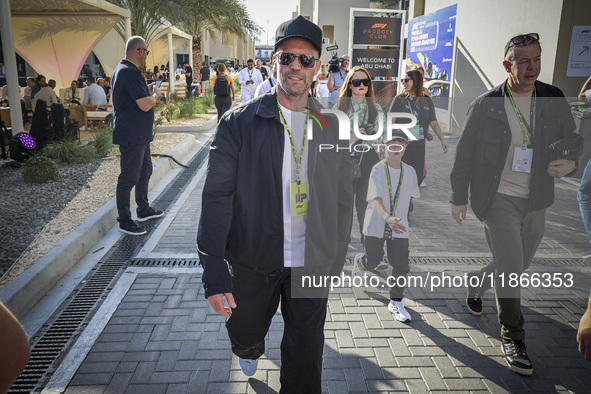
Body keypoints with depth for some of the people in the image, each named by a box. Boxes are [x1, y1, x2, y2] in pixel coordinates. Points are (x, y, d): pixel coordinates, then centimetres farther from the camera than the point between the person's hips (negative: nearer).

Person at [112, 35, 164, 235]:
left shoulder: (122, 69, 14)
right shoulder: (130, 73, -21)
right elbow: (146, 105, -25)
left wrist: (147, 91, 15)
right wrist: (155, 94, -6)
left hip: (139, 134, 11)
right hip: (131, 135, -11)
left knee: (145, 171, 21)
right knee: (129, 178, -2)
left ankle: (144, 210, 35)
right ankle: (124, 221, 9)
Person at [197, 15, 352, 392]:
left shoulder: (333, 127, 0)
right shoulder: (239, 123, -9)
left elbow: (342, 199, 7)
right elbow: (217, 196, -12)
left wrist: (337, 256, 9)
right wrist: (214, 271, -16)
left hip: (312, 263, 1)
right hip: (253, 261, -1)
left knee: (305, 355, 11)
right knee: (245, 332, 23)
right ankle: (251, 350, 60)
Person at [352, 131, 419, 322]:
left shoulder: (410, 172, -3)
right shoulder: (378, 170, -16)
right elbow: (376, 198, -30)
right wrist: (387, 217, -46)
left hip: (399, 226, 3)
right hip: (376, 224, -3)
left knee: (401, 265, -1)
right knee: (373, 261, 10)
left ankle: (396, 302, 19)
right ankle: (359, 262, 49)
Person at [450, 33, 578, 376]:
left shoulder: (554, 99, 2)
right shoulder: (486, 105, -7)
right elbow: (464, 155, -2)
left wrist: (571, 163, -11)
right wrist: (459, 198, -3)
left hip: (535, 202, 5)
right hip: (498, 198, -4)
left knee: (519, 266, 17)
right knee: (511, 269, -6)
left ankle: (477, 283, 47)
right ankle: (513, 337, 14)